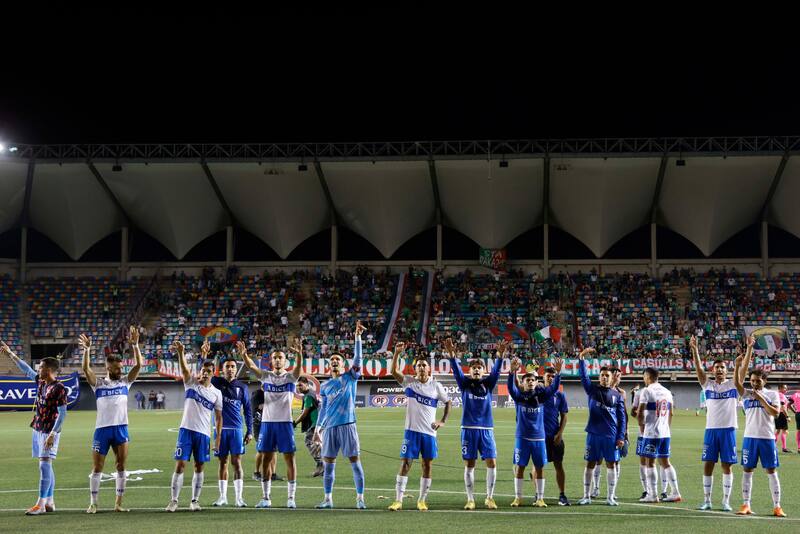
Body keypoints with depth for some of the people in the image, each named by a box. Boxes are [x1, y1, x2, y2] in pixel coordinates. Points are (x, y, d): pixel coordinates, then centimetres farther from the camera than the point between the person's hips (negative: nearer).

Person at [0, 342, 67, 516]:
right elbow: (26, 369, 24)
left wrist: (53, 434, -22)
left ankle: (41, 504, -12)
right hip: (38, 429, 8)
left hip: (49, 432, -8)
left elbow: (62, 413, -17)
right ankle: (50, 502, 14)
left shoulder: (59, 389, -15)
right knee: (46, 466, 10)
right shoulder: (40, 381, 9)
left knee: (44, 464, -11)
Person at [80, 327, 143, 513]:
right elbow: (86, 369, -14)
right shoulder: (98, 383, 1)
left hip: (121, 428, 2)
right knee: (97, 467, 2)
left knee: (121, 466, 3)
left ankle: (118, 503, 9)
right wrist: (87, 350, -27)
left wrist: (135, 345, -14)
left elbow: (138, 365, -3)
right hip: (102, 428, -2)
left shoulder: (125, 381, 7)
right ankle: (93, 504, 10)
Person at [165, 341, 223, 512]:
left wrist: (218, 437, 1)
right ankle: (174, 500, -1)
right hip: (186, 429, -2)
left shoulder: (216, 393, 5)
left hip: (204, 433, 2)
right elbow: (184, 368, -18)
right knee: (180, 465, -5)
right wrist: (180, 352, -37)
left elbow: (218, 417, 8)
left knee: (199, 466, 7)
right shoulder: (191, 383, 1)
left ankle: (195, 501, 15)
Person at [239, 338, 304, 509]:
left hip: (285, 422, -2)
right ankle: (266, 498, 12)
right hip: (267, 422, 2)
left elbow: (298, 367, -19)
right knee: (266, 459, 5)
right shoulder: (266, 376, 7)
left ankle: (291, 498, 4)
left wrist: (299, 354, -40)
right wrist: (243, 355, -29)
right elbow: (252, 366, -9)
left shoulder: (290, 377, 2)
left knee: (289, 459, -1)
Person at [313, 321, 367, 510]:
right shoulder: (325, 386, 14)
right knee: (329, 464, 4)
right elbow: (323, 409, 18)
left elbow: (357, 358, -9)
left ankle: (360, 498, 0)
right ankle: (328, 499, 12)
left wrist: (358, 336, -18)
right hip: (330, 428, 4)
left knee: (355, 462, -4)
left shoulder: (350, 377, 4)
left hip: (347, 425, -4)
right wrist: (318, 429, 12)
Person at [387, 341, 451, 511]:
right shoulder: (409, 382, -1)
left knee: (427, 466, 5)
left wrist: (443, 421, 3)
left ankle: (422, 501, 15)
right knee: (405, 464, -4)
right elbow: (394, 371, -16)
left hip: (429, 432, 2)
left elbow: (448, 402, 14)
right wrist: (397, 353, -28)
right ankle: (398, 500, -1)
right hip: (412, 430, -1)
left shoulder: (436, 386, 2)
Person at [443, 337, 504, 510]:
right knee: (469, 464, 1)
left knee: (492, 463, -4)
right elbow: (456, 370, -10)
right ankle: (470, 499, 9)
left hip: (486, 429, 1)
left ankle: (489, 498, 8)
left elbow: (496, 370, -7)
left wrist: (500, 356, -24)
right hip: (468, 429, -1)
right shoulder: (465, 383, 5)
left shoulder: (488, 384, 8)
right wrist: (452, 356, -28)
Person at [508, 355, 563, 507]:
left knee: (540, 468, 5)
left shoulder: (541, 396, 3)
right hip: (522, 437, -1)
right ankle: (518, 498, 11)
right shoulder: (519, 396, -1)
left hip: (539, 438, 1)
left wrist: (558, 373, -25)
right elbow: (510, 387, -19)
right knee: (519, 467, 1)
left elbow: (554, 387, -9)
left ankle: (540, 499, 13)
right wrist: (512, 372, -37)